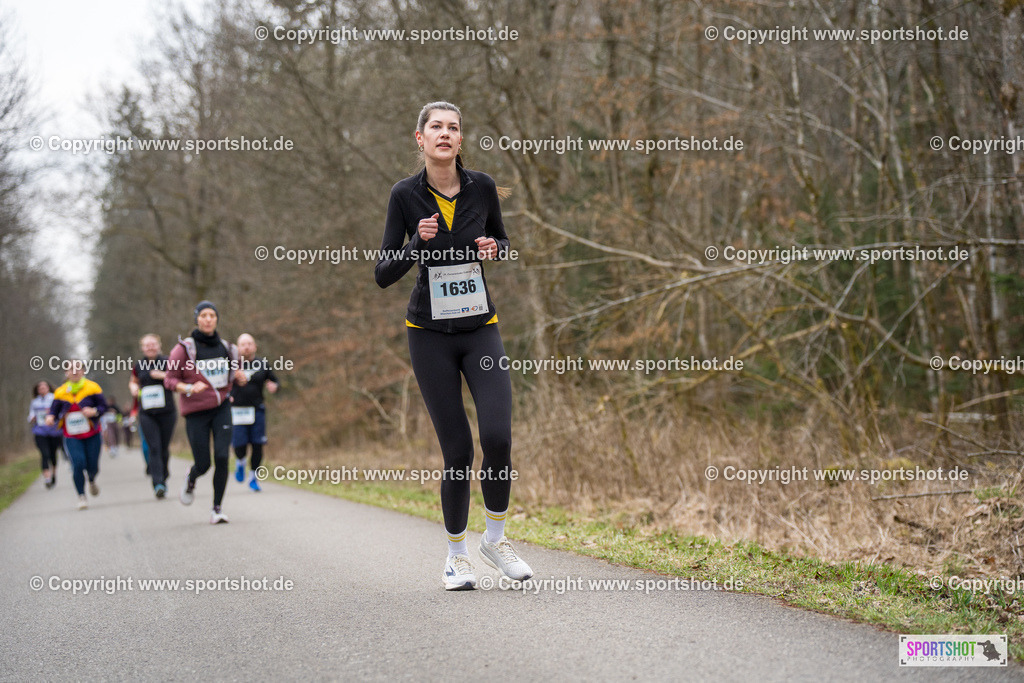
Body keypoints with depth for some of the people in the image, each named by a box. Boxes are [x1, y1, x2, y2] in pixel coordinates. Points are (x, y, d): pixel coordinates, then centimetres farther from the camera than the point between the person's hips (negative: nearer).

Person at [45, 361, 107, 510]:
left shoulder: (92, 388, -2)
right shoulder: (60, 392, 2)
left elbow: (103, 406, -2)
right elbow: (54, 410, 7)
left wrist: (94, 411, -23)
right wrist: (50, 418, -16)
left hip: (92, 435, 0)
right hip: (72, 437, 0)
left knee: (92, 466, 2)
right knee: (78, 463, -18)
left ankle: (92, 481, 41)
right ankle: (81, 496, -5)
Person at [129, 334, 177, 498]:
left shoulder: (167, 363, 0)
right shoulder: (138, 366, 8)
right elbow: (134, 381, 26)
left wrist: (163, 375, -18)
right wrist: (133, 387, 4)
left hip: (166, 412, -1)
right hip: (147, 414, 1)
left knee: (164, 449, 5)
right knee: (153, 448, -12)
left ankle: (163, 480, 26)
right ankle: (158, 484, -18)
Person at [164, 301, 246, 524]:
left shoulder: (227, 348, 6)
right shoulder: (184, 348, -7)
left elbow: (234, 377, 20)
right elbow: (170, 380, -5)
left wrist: (241, 377, -4)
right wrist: (189, 389, -23)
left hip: (221, 408, 3)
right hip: (196, 412, -3)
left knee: (222, 457, -13)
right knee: (203, 465, -1)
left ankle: (217, 509, -2)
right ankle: (191, 480, 38)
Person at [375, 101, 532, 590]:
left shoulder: (482, 187, 0)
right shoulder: (406, 195, -5)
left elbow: (502, 243, 16)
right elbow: (384, 275, -4)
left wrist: (493, 249, -7)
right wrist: (418, 242, -21)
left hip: (480, 329, 2)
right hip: (430, 333, -1)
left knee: (498, 437, -13)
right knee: (457, 449, -4)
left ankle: (495, 539, 11)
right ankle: (456, 553, 16)